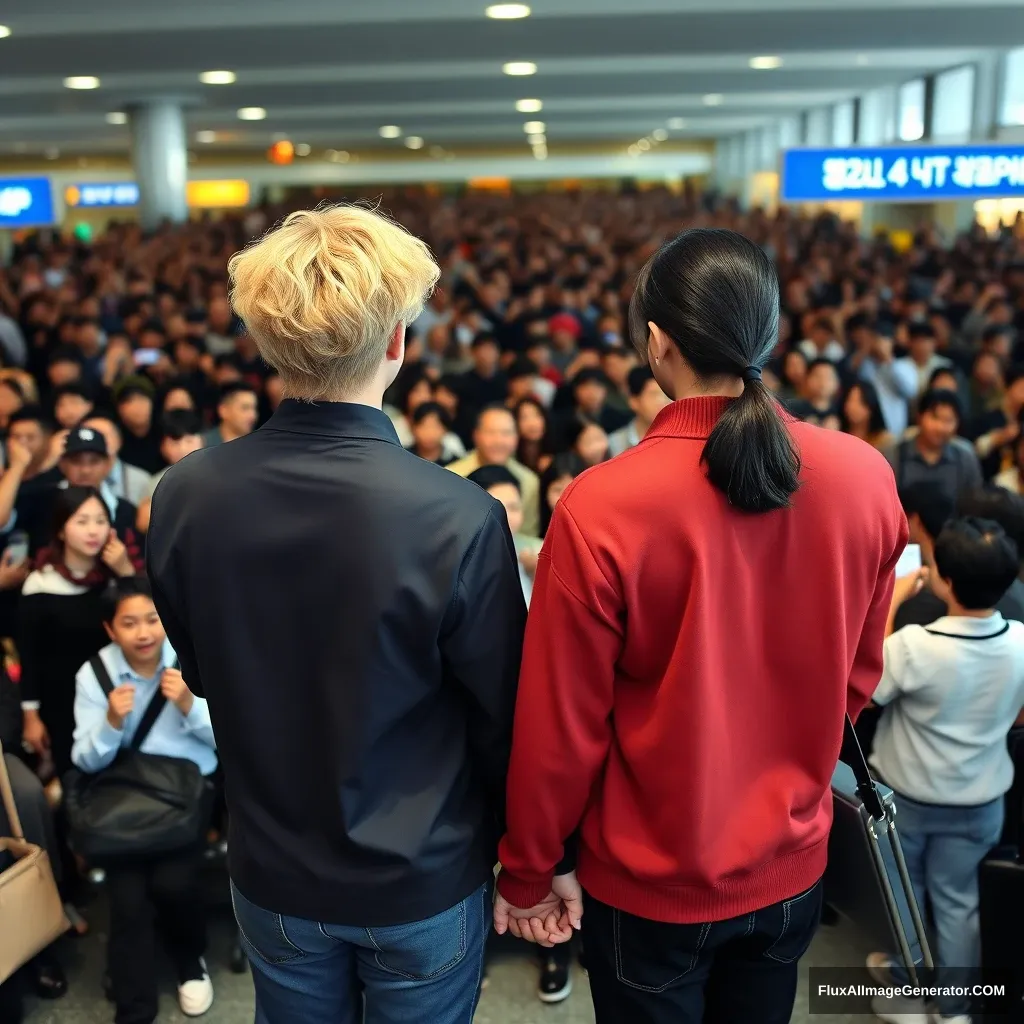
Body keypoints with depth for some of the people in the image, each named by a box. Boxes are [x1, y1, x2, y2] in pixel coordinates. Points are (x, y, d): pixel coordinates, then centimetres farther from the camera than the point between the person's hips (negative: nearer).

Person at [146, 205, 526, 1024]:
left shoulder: (183, 496, -17)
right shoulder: (460, 519, -29)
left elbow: (200, 674, -1)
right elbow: (503, 717, -16)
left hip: (271, 872, 3)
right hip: (424, 880, -2)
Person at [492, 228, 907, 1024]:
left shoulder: (602, 508, -26)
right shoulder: (865, 479, -13)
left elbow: (560, 724, -18)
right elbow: (857, 675, 1)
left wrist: (531, 872, -1)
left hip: (651, 882, -3)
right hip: (793, 867, 4)